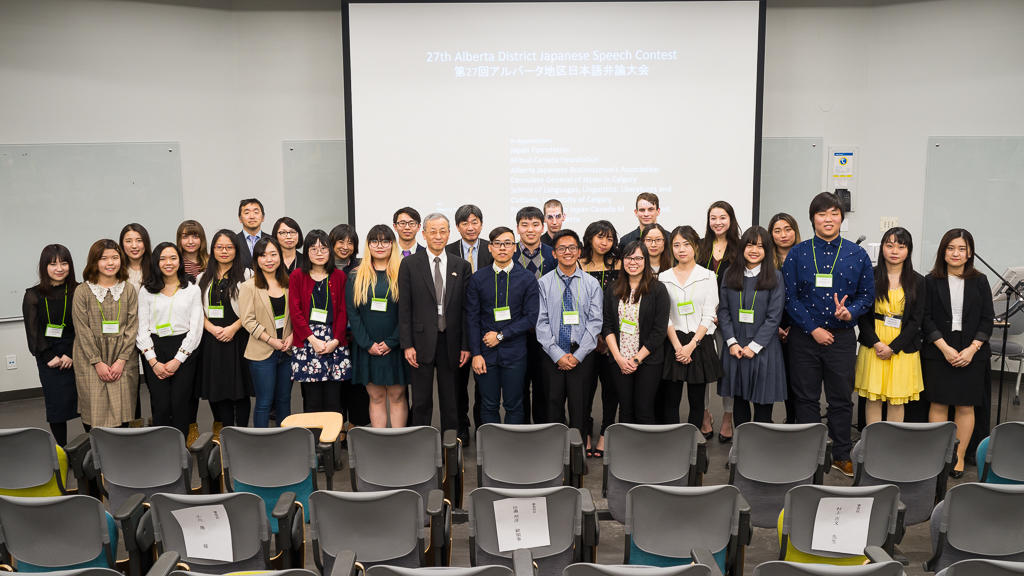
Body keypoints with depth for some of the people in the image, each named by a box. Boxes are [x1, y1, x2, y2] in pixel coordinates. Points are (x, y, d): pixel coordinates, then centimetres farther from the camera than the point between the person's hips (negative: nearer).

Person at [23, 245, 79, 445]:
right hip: (49, 360, 1)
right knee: (56, 404, 2)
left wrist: (71, 354, -11)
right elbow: (33, 331, 1)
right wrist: (50, 357, -7)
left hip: (77, 357, -1)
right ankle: (62, 450, 15)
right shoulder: (33, 296, 4)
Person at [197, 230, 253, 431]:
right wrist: (213, 328, -8)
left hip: (238, 338, -3)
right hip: (212, 339, 3)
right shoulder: (203, 278, 13)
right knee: (218, 387, 3)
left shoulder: (246, 275, 1)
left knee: (240, 388, -1)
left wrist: (233, 328, -15)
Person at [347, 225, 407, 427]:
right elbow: (352, 312, 2)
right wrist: (367, 344, -7)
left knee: (397, 395, 4)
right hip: (368, 348, 2)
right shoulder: (356, 277, 6)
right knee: (376, 397, 7)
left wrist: (391, 342, -11)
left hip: (395, 347, -1)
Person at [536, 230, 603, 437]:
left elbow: (595, 321, -2)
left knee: (579, 406, 2)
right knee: (554, 404, 5)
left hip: (583, 356, 0)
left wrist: (578, 355, -10)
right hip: (552, 356, 0)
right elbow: (541, 322, -2)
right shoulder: (544, 283, 2)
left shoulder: (592, 284, 3)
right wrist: (558, 355, -10)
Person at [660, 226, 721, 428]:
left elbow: (709, 315, -2)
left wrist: (691, 345, -11)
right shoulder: (664, 277, 6)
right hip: (673, 343, 1)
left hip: (700, 342, -1)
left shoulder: (708, 276, 3)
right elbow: (664, 316, 1)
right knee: (670, 400, 0)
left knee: (697, 400, 4)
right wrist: (677, 346, -10)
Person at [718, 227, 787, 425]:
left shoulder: (775, 277, -1)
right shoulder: (730, 274, 6)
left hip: (763, 349, -2)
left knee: (763, 401, 2)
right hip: (735, 349, 2)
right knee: (739, 399, 10)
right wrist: (732, 342, -7)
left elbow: (774, 316, -6)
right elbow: (723, 310, 4)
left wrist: (754, 346, -11)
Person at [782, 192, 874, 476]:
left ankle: (841, 455, 22)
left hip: (842, 337, 1)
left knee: (841, 398, 9)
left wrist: (850, 312, -15)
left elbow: (867, 294, 7)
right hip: (805, 336, 0)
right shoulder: (797, 253, 0)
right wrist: (813, 329, -11)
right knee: (806, 397, 7)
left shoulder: (857, 255, 3)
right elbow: (790, 297, -3)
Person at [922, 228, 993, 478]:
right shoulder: (931, 281, 1)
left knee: (966, 406, 5)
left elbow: (987, 319, 3)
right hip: (938, 353, -1)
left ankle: (959, 458, 15)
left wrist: (972, 349, -9)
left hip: (972, 354, 1)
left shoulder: (979, 282, 5)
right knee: (938, 404, 3)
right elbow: (926, 319, -3)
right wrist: (945, 348, -12)